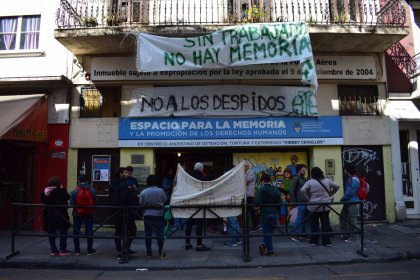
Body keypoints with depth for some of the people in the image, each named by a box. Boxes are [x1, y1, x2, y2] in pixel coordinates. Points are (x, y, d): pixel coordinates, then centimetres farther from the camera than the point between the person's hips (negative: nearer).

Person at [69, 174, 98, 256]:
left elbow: (71, 204, -11)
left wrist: (76, 207, 10)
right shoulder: (92, 190, -6)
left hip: (77, 213, -1)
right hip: (89, 213, 1)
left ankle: (77, 250, 18)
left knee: (76, 232, 12)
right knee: (89, 231, 7)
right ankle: (90, 250, 11)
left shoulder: (74, 191, -10)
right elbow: (95, 202, -3)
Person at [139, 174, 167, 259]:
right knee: (159, 234, 7)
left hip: (147, 215, 1)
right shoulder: (160, 191, -8)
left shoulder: (143, 192, -6)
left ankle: (149, 254, 16)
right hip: (158, 215, -1)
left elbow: (140, 204, -2)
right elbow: (165, 202, 0)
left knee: (147, 234, 11)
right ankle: (161, 253, 11)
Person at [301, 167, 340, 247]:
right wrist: (330, 194, 13)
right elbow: (337, 186, 10)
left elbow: (303, 190, -19)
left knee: (314, 224, 8)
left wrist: (308, 198, -7)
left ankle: (314, 241, 14)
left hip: (314, 206, -2)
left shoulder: (310, 182, -9)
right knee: (325, 224, 10)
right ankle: (326, 241, 15)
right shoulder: (327, 180, 2)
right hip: (326, 206, 2)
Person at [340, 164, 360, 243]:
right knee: (342, 217, 16)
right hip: (347, 202, 10)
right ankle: (344, 234, 24)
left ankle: (351, 236, 9)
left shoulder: (354, 179, -17)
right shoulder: (349, 178, 13)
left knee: (352, 219, -1)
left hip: (352, 202, -10)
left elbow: (350, 192, -22)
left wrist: (342, 198, -12)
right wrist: (343, 198, 7)